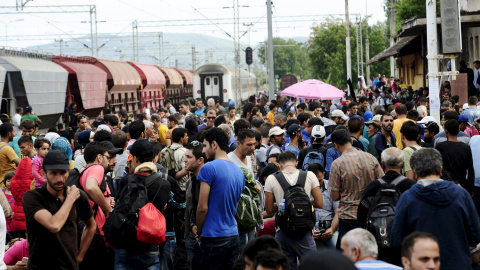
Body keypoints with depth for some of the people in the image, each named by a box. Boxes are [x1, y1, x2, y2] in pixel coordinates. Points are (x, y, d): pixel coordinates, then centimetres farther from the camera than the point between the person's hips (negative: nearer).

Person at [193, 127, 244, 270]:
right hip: (233, 236, 7)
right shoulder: (238, 171, 12)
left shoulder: (209, 168, -11)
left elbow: (202, 207, -13)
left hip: (213, 238, -7)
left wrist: (199, 231, 3)